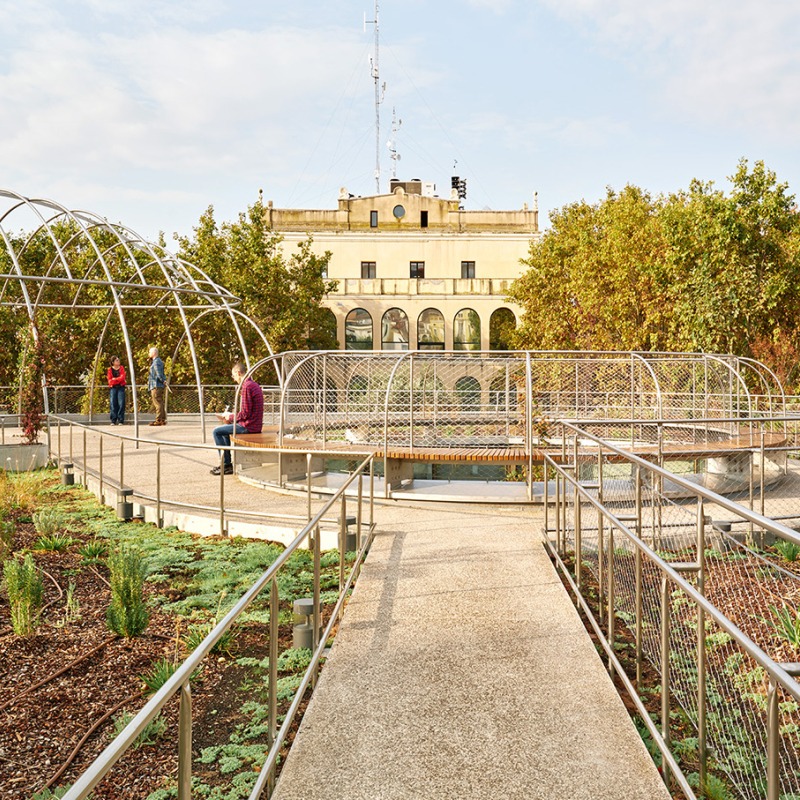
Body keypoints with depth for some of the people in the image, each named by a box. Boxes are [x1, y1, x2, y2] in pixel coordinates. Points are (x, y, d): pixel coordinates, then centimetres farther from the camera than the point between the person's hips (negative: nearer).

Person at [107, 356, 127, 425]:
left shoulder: (121, 368, 9)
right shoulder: (110, 369, 7)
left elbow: (122, 377, -2)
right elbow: (110, 380, -1)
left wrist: (114, 379, -6)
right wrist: (118, 379, -10)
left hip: (121, 388, 0)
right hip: (113, 388, 0)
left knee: (121, 404, -8)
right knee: (113, 404, -4)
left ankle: (121, 420, -6)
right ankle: (113, 421, -1)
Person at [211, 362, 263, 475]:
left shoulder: (246, 386, -17)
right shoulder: (254, 384, 15)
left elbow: (245, 413, -21)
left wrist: (230, 417, -4)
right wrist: (231, 416, 13)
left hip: (248, 426, -10)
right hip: (255, 424, 10)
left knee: (217, 431, -4)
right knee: (224, 430, 28)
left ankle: (227, 465, -2)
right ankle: (227, 462, 29)